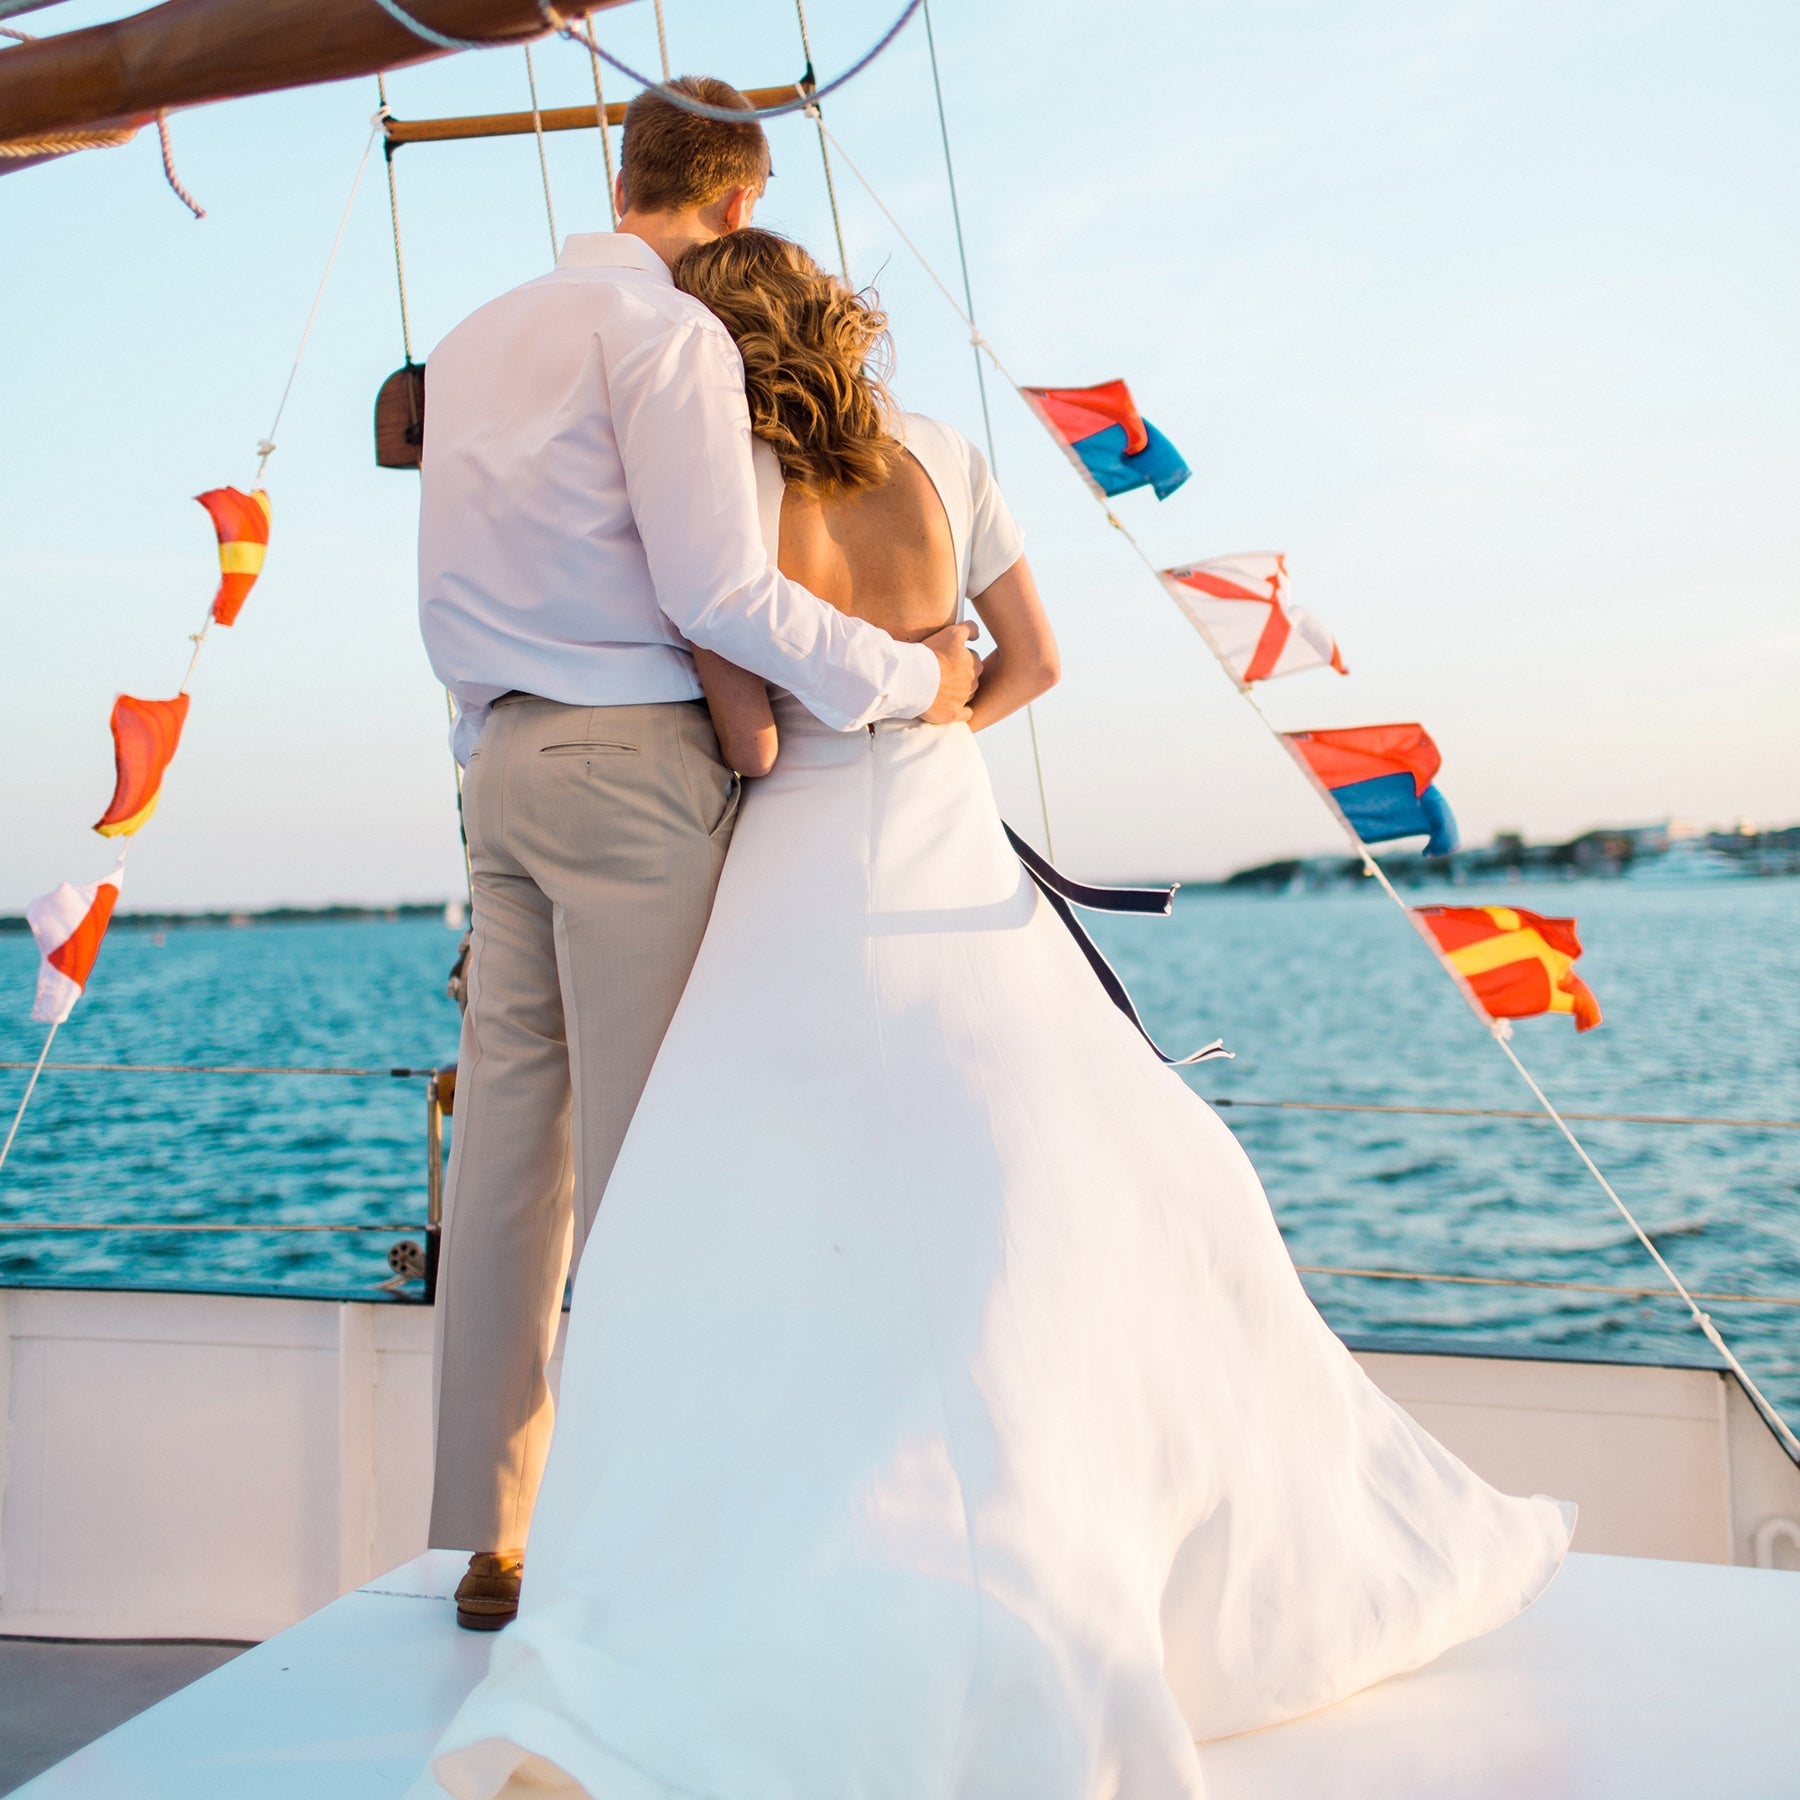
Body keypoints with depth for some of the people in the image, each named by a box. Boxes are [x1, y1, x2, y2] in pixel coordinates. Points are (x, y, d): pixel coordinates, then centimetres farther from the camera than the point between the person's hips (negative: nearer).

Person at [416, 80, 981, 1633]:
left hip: (499, 761, 7)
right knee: (640, 1155, -4)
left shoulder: (473, 342, 21)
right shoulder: (670, 331, -5)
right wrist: (911, 677, -5)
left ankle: (491, 1540, 11)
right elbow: (719, 591, -13)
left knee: (507, 1149, 6)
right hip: (632, 760, -7)